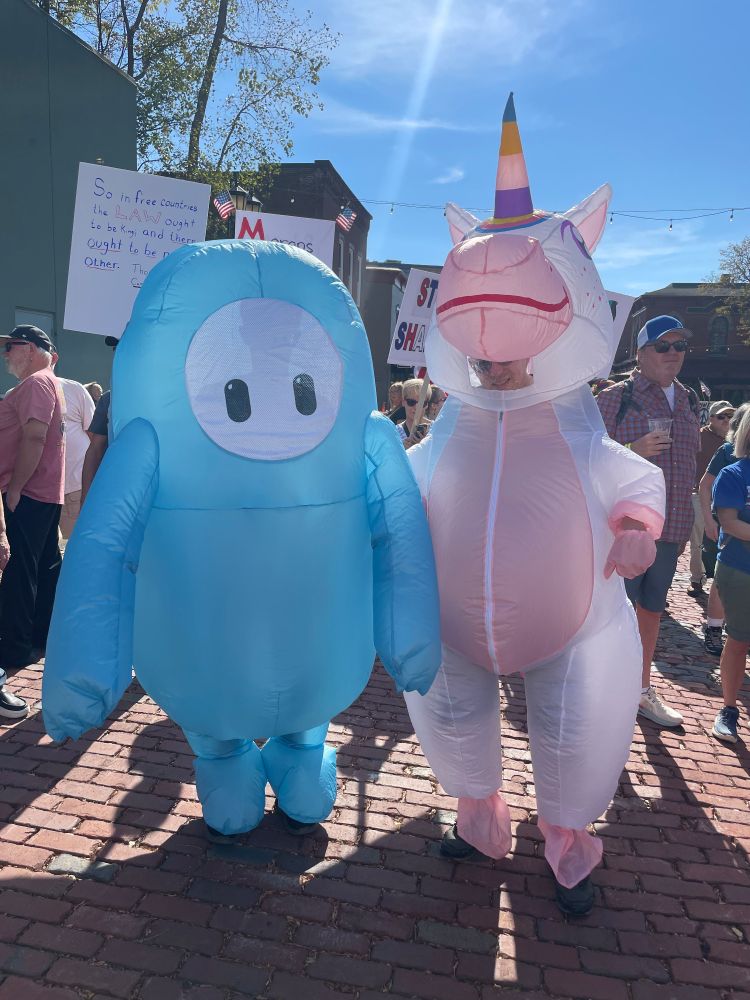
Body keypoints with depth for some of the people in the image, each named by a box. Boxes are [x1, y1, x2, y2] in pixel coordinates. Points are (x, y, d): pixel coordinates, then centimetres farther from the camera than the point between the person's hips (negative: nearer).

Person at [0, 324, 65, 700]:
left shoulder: (36, 382, -11)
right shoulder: (45, 383, 22)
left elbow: (34, 436, -22)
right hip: (46, 495, 10)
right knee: (45, 569, 14)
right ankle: (43, 638, 23)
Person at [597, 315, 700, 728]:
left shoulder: (688, 400, 13)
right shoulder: (616, 397, -7)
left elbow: (688, 463, 20)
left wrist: (685, 523, 18)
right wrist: (633, 451, -24)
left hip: (670, 529, 6)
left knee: (651, 608, 17)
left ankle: (643, 690, 32)